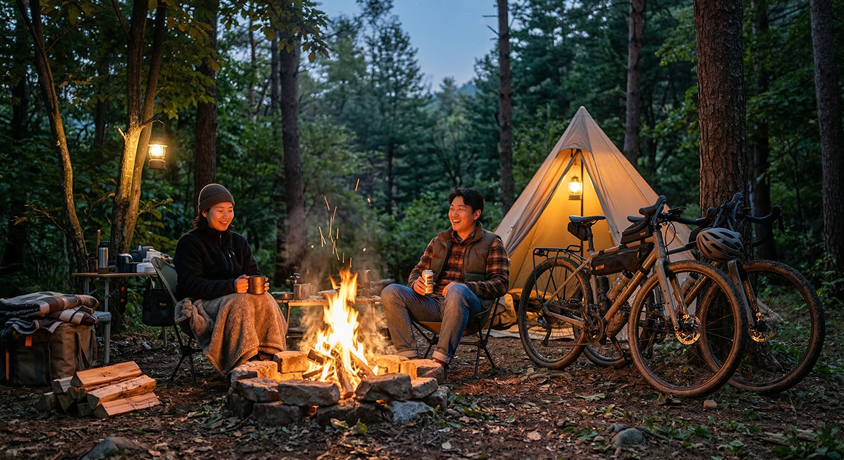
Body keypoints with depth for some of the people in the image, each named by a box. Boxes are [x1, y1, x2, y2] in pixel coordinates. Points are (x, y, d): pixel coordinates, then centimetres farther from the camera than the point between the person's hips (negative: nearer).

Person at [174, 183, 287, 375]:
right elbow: (192, 285, -13)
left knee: (264, 300, -27)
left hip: (233, 299, 5)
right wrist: (231, 286, -27)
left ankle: (269, 357, -29)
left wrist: (260, 284, -14)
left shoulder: (238, 242, 17)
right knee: (239, 302, -35)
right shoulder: (189, 243, -2)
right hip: (201, 305, -5)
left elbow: (253, 273, 14)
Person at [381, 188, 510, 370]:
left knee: (457, 292, -41)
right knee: (391, 293, -20)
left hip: (467, 304, -4)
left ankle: (441, 360, -37)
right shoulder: (439, 241, 22)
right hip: (433, 303, 5)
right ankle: (409, 357, -23)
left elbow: (501, 283, 0)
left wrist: (465, 286, -18)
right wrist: (416, 283, -4)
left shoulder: (491, 244, 10)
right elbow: (417, 271, 23)